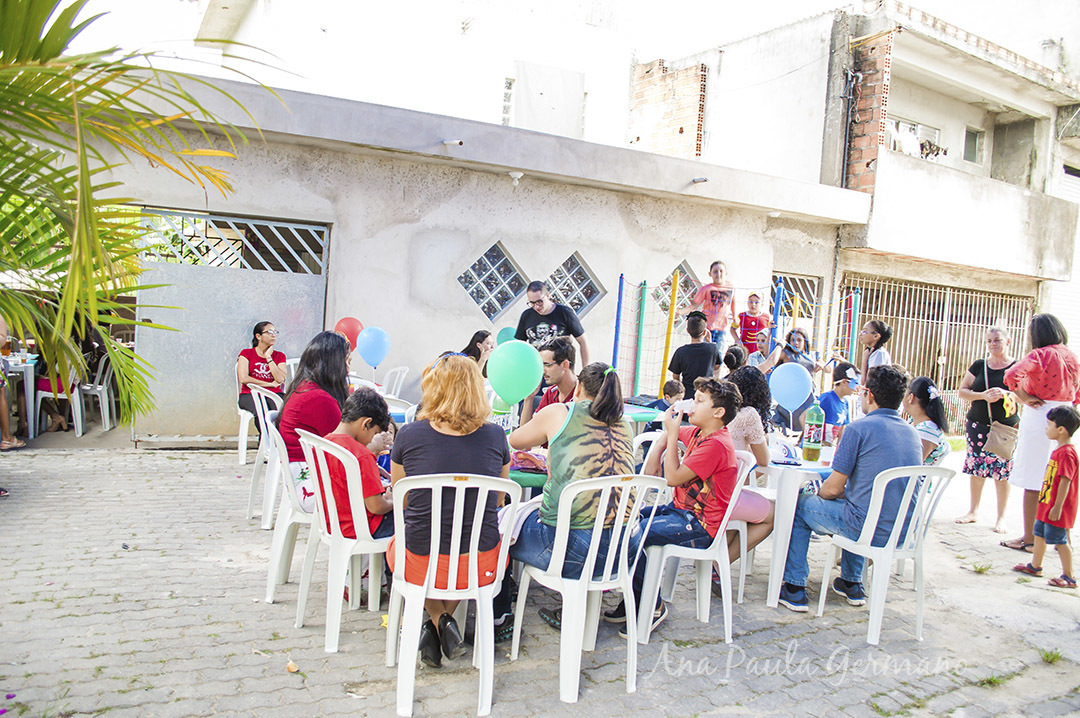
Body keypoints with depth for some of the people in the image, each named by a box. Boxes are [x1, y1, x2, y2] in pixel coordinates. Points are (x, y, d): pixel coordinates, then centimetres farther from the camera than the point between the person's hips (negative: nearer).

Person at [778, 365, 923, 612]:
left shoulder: (859, 428, -13)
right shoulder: (913, 434, 9)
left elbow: (833, 488, -11)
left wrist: (819, 494, 12)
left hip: (869, 530, -7)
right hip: (905, 533, 7)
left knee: (800, 505, 14)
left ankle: (794, 588, 15)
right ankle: (852, 584, 39)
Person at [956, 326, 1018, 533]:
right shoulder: (979, 366, 7)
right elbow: (962, 391, 5)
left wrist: (1005, 394, -19)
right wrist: (983, 395, -13)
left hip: (1006, 426, -3)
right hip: (978, 424, 3)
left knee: (1002, 471, -2)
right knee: (976, 468, 8)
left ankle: (1001, 517, 9)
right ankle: (974, 511, 21)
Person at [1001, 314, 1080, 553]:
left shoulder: (1040, 355, -12)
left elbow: (1012, 375, -28)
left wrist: (1025, 398, -14)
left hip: (1039, 418, -7)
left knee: (1033, 482, 1)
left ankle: (1029, 539, 7)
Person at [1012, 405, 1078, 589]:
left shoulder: (1067, 453, -21)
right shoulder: (1059, 450, 11)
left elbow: (1065, 481, -24)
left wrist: (1057, 507, -24)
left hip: (1057, 507, -10)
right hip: (1046, 504, 10)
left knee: (1058, 540, -3)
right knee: (1039, 533, 19)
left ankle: (1069, 577, 7)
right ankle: (1035, 566, 33)